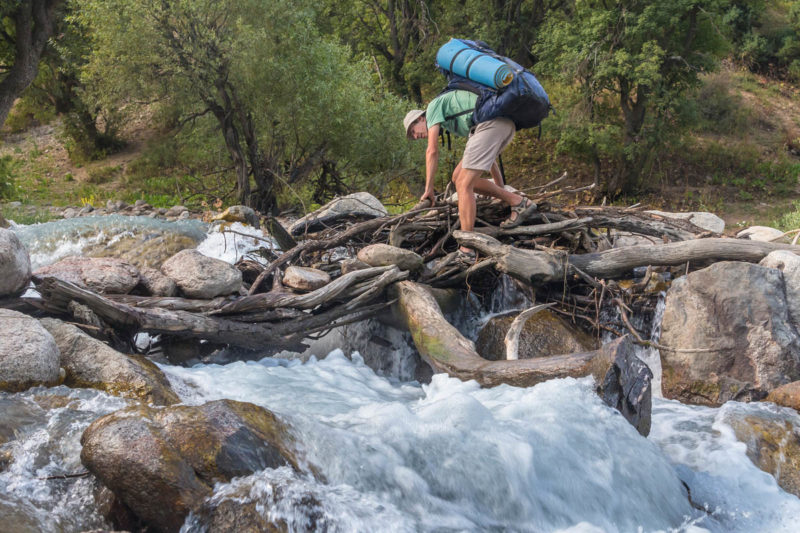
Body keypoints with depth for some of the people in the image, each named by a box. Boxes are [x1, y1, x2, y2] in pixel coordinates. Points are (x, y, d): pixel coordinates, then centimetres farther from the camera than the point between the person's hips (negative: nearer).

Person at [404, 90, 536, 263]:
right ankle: (518, 202, 8)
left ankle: (467, 250, -13)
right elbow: (487, 156, 38)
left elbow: (432, 151, 1)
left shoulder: (434, 106, 14)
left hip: (490, 123, -9)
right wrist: (501, 188, 42)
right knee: (459, 177, 11)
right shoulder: (453, 122, 36)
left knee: (463, 185, -9)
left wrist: (428, 189, 4)